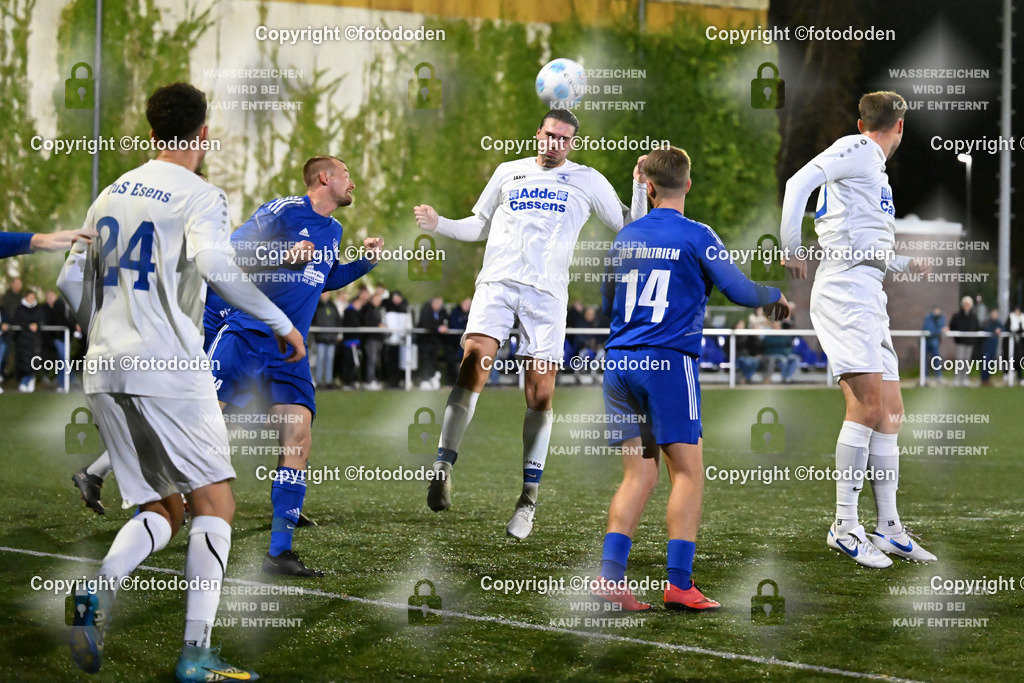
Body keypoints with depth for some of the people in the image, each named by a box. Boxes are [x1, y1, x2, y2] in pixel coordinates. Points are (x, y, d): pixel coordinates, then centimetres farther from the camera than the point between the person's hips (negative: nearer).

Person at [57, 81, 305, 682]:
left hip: (106, 374, 7)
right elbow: (213, 263, -23)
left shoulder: (111, 195, 17)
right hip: (168, 368, -7)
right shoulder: (201, 196, -4)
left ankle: (99, 592, -15)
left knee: (162, 512, 13)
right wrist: (280, 321, -15)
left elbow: (71, 281, 21)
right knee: (215, 504, 1)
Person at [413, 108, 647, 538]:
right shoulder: (508, 172, 18)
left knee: (540, 393, -6)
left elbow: (629, 229, 15)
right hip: (497, 281, 1)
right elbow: (479, 226, 25)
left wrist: (640, 187, 0)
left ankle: (529, 498, 1)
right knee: (474, 362, -22)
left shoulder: (588, 181, 14)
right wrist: (438, 225, 9)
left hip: (547, 293, 0)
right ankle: (443, 467, -19)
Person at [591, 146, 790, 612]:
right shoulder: (696, 236, -3)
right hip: (668, 362, -5)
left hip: (619, 362, 5)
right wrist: (776, 297, 15)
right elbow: (739, 290, -5)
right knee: (688, 472, -1)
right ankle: (679, 584, -8)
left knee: (639, 474, 8)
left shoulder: (625, 237, 12)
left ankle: (610, 576, -3)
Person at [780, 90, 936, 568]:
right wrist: (791, 252, -18)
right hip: (845, 289, -10)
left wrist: (905, 265, 42)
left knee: (890, 413, 8)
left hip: (869, 296, 10)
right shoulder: (856, 150, -2)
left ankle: (888, 529, 12)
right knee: (868, 403, -18)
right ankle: (844, 526, -16)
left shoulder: (873, 167, 26)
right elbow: (799, 183, -16)